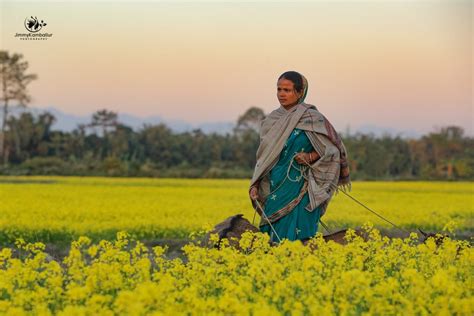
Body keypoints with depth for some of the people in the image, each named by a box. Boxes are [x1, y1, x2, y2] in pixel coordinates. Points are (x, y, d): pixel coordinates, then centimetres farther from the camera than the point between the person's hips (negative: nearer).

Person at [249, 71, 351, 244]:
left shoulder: (311, 118, -5)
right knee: (277, 239, 3)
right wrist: (255, 185, 5)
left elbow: (333, 149, -1)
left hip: (300, 190, -5)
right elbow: (264, 157, 14)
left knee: (298, 239, -10)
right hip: (275, 191, 5)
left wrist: (310, 157, -16)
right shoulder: (271, 120, 10)